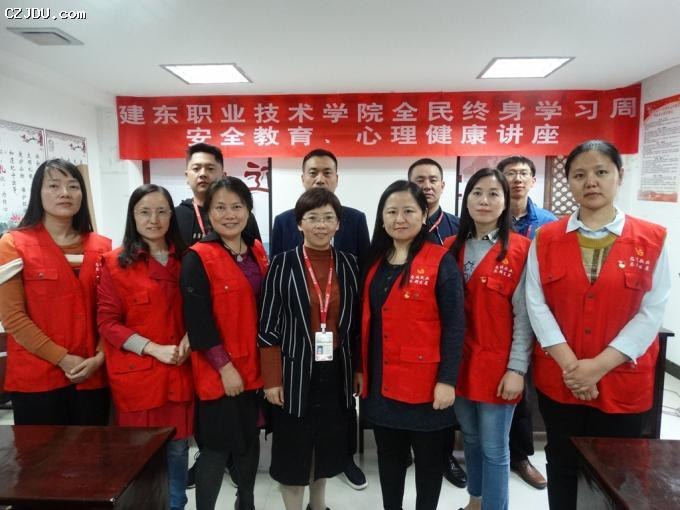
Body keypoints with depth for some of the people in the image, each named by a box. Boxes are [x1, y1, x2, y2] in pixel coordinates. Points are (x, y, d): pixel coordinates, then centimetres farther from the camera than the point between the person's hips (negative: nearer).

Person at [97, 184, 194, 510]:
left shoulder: (183, 259, 5)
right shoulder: (115, 263, -6)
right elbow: (106, 322, -8)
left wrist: (188, 340, -6)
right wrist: (154, 348, -17)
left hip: (179, 372, 3)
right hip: (137, 373, -3)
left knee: (177, 449, 14)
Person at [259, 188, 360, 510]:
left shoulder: (349, 264, 1)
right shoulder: (283, 264, -7)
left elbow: (356, 322, 6)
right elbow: (268, 326, -7)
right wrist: (272, 378, -9)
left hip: (336, 372, 3)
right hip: (295, 372, -3)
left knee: (328, 444, 19)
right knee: (293, 449, 9)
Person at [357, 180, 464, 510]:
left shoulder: (441, 261, -9)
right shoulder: (375, 262, 7)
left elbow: (454, 325, -11)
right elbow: (366, 321, 10)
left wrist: (447, 380, -14)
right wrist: (360, 368, 10)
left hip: (425, 382, -5)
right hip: (381, 381, 5)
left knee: (428, 457, 14)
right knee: (388, 455, 19)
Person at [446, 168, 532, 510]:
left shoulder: (521, 249, -8)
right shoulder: (452, 248, 4)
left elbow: (524, 316, -9)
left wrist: (517, 368, -11)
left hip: (497, 364, -4)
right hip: (459, 361, 5)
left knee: (494, 448, 8)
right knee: (470, 438, 20)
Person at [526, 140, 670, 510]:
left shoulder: (651, 240, -2)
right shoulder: (546, 238, 0)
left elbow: (652, 312, -7)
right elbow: (536, 304, -5)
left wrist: (600, 365, -15)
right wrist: (569, 363, -14)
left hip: (623, 383, 0)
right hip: (558, 380, 1)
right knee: (562, 467, 16)